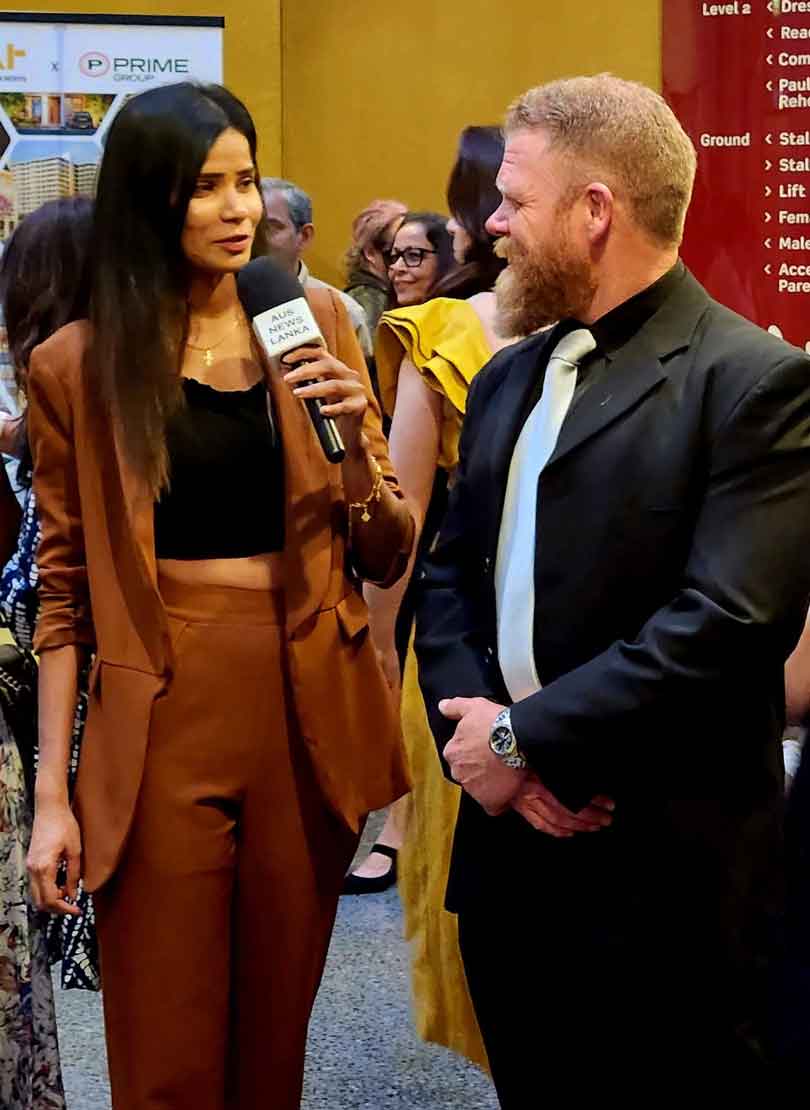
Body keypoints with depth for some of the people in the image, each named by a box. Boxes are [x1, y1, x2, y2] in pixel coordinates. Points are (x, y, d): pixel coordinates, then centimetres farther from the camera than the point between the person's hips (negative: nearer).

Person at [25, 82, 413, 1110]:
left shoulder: (316, 322, 4)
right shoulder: (77, 364, -1)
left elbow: (387, 557, 5)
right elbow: (65, 588, 2)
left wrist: (356, 437, -14)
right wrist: (52, 791, -1)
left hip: (308, 709, 2)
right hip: (161, 723, -2)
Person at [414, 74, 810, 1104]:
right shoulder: (508, 376, 13)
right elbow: (449, 573, 11)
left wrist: (523, 739, -16)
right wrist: (475, 737, -7)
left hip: (661, 874, -6)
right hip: (507, 846, 7)